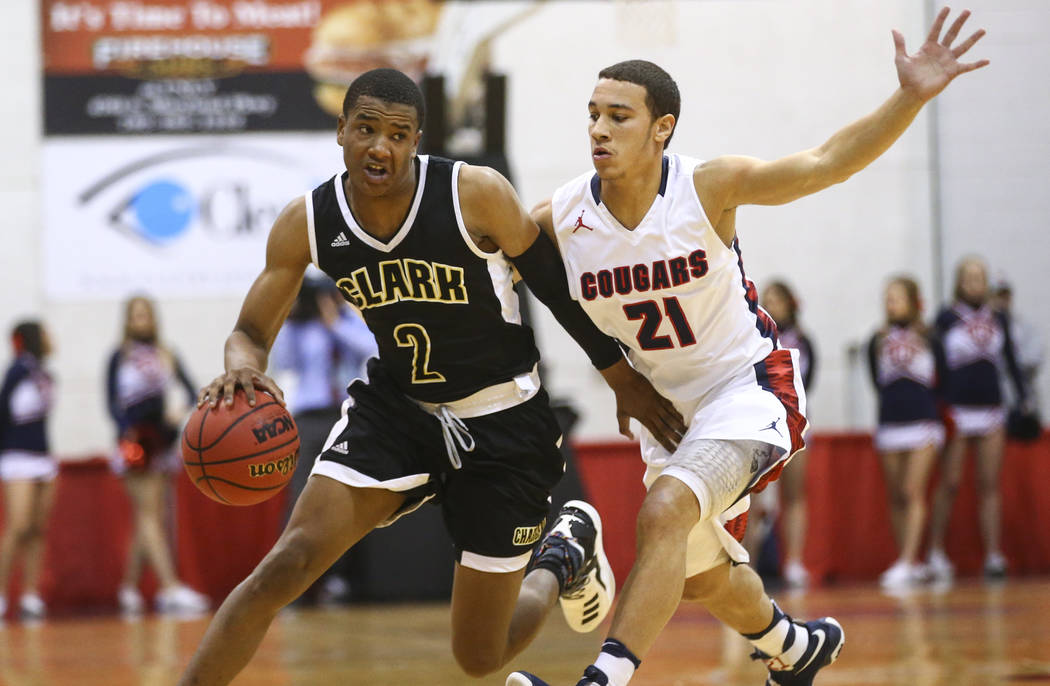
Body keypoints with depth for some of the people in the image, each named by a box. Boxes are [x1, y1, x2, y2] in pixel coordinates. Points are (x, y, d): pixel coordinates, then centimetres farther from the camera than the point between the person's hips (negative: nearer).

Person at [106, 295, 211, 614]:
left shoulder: (168, 356, 15)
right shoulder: (120, 357, 3)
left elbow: (190, 391, 9)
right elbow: (112, 401, -1)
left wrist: (181, 411, -13)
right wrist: (125, 430, -17)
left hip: (163, 440, 5)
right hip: (135, 441, -5)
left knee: (149, 517, 7)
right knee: (150, 513, -12)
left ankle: (130, 586, 19)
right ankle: (170, 586, -21)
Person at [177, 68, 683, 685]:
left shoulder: (477, 194, -22)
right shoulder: (306, 223, -13)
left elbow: (554, 281, -6)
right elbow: (252, 333, -4)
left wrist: (621, 376, 2)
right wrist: (242, 368, -29)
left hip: (502, 422, -2)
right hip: (396, 404, 2)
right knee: (286, 566, -18)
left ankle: (567, 554, 37)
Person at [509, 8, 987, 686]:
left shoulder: (708, 188, -20)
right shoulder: (558, 222, -12)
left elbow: (827, 163, -22)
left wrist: (910, 97, -33)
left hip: (748, 387, -6)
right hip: (665, 407, 6)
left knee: (664, 513, -32)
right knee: (699, 575, 22)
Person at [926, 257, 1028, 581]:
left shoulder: (998, 319, 10)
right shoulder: (946, 319, 0)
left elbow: (1011, 361, 15)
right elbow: (937, 364, -3)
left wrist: (1023, 398, 10)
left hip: (992, 409, 3)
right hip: (957, 410, -3)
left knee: (990, 486, 1)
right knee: (949, 484, -3)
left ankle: (993, 555, 1)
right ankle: (936, 552, 7)